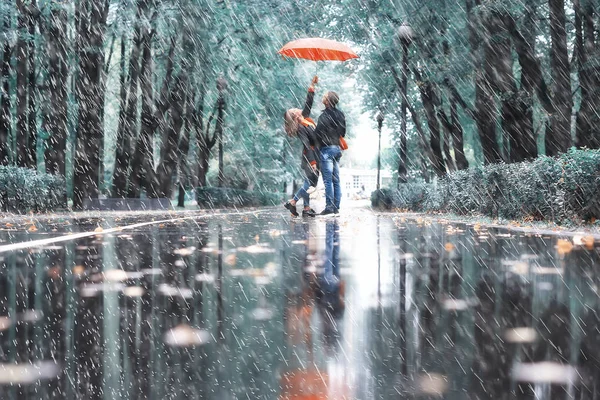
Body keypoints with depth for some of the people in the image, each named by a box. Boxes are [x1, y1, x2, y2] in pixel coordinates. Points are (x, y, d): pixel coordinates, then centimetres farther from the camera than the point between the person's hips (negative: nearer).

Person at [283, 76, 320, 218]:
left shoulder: (305, 119, 8)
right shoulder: (300, 128, -17)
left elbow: (308, 103, 15)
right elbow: (307, 145, -22)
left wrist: (312, 86, 16)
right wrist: (312, 162, -25)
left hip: (314, 156, 9)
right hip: (310, 157, -9)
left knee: (310, 182, 9)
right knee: (310, 182, -9)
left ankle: (307, 208, 10)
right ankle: (292, 202, -5)